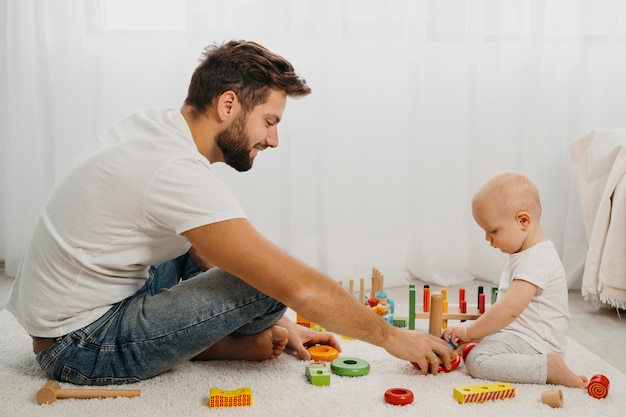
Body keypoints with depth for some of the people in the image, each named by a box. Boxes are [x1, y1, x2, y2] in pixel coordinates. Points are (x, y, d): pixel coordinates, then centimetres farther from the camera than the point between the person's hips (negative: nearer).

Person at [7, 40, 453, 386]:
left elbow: (200, 251, 9)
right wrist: (392, 337, -15)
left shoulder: (156, 123, 0)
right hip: (80, 347, -10)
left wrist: (277, 322, 7)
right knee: (269, 282, -23)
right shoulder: (178, 173, -29)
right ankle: (235, 345, 7)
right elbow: (300, 288, -28)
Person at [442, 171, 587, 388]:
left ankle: (549, 368, -25)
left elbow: (510, 308, -32)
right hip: (515, 332, 11)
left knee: (477, 361, -29)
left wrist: (469, 332, -24)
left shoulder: (536, 260, -23)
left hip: (533, 343, -11)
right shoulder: (528, 254, 12)